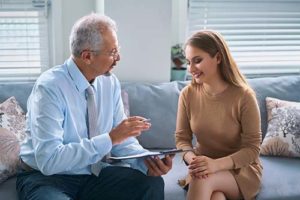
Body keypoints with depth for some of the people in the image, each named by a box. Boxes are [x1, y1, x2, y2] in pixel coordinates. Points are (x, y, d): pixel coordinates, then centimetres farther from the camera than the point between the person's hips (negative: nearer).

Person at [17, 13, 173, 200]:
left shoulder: (111, 83, -3)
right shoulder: (49, 87, -21)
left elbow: (122, 139, 1)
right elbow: (48, 160, -28)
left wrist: (147, 161, -19)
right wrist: (109, 139, -32)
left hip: (94, 173, 4)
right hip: (46, 176, -4)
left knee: (152, 183, -17)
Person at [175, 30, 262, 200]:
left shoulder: (243, 96, -16)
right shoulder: (187, 94, -5)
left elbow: (252, 149, -14)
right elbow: (182, 138, 0)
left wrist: (217, 164, -30)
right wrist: (192, 159, -23)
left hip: (242, 169, -1)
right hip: (204, 167, 2)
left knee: (203, 179, -33)